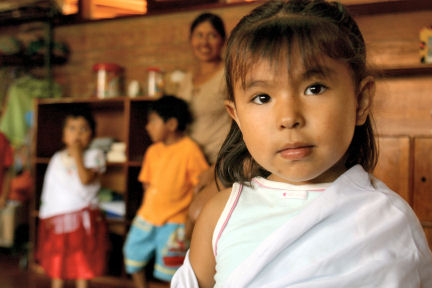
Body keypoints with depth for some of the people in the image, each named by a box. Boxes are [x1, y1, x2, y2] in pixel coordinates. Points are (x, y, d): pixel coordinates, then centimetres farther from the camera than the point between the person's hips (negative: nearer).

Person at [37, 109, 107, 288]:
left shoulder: (93, 155, -3)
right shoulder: (57, 158, 10)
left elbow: (86, 179, -21)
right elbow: (49, 190, 12)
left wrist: (77, 155, -13)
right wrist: (47, 216, 3)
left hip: (82, 218, -4)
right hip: (56, 219, 4)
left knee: (83, 267, 2)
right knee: (56, 267, 14)